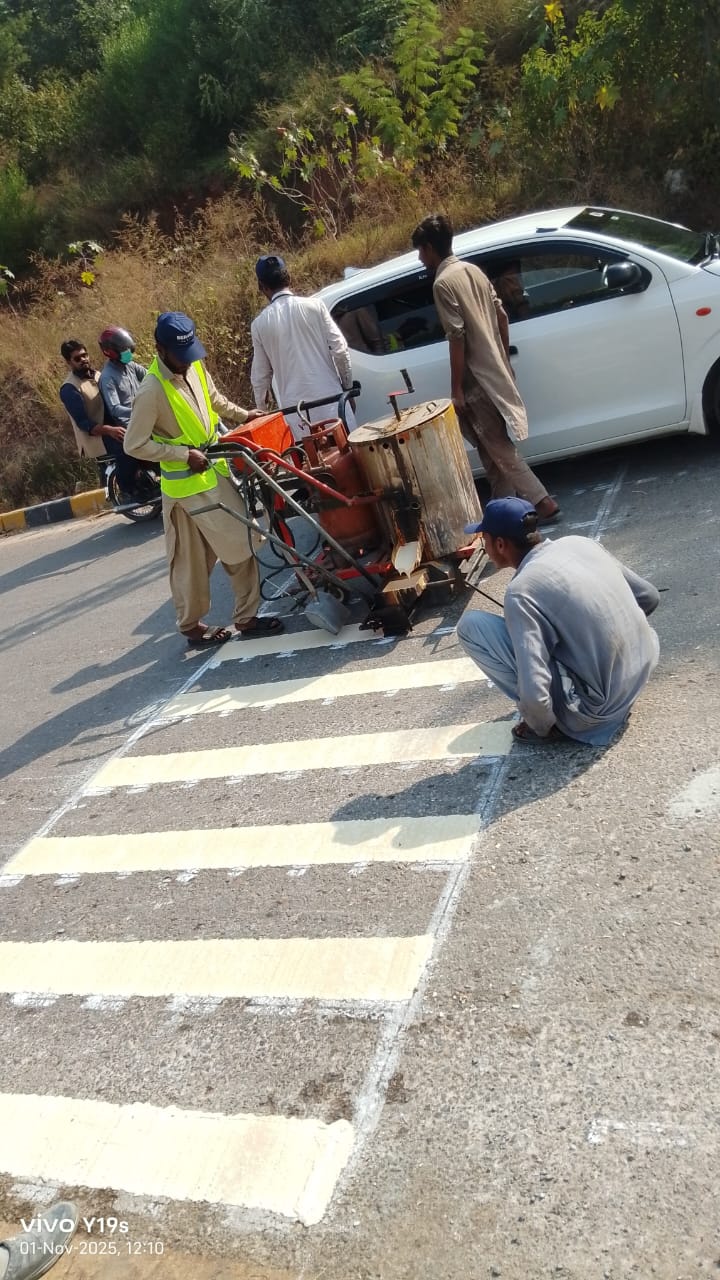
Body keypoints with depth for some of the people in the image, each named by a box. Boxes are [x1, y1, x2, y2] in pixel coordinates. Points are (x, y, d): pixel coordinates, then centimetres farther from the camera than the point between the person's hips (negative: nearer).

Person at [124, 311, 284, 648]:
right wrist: (184, 454, -20)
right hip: (189, 481, -7)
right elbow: (135, 445, -19)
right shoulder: (152, 390, -22)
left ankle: (192, 625, 22)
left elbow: (214, 399, 22)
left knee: (194, 560, 12)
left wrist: (242, 414, 7)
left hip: (213, 469, 7)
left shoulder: (194, 367, 1)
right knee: (239, 546, -1)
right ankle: (246, 617, 15)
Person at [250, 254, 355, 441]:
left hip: (295, 408, 1)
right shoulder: (314, 306, -2)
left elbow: (260, 374, 8)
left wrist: (261, 408, 23)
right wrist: (347, 386, 10)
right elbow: (340, 349, -4)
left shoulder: (259, 324, 1)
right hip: (329, 397, 0)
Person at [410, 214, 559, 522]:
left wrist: (456, 389, -17)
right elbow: (501, 316, 14)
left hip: (477, 378, -9)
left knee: (498, 449, -3)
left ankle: (542, 501, -1)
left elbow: (457, 338, -20)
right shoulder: (473, 270, 11)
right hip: (495, 371, 9)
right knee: (492, 445, 16)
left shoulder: (443, 282, -15)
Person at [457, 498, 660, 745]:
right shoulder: (581, 543, 2)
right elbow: (650, 597, 13)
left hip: (597, 708, -7)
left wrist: (542, 727, -6)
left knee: (471, 625, -8)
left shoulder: (522, 591, -20)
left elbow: (534, 694, -28)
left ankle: (555, 723, 2)